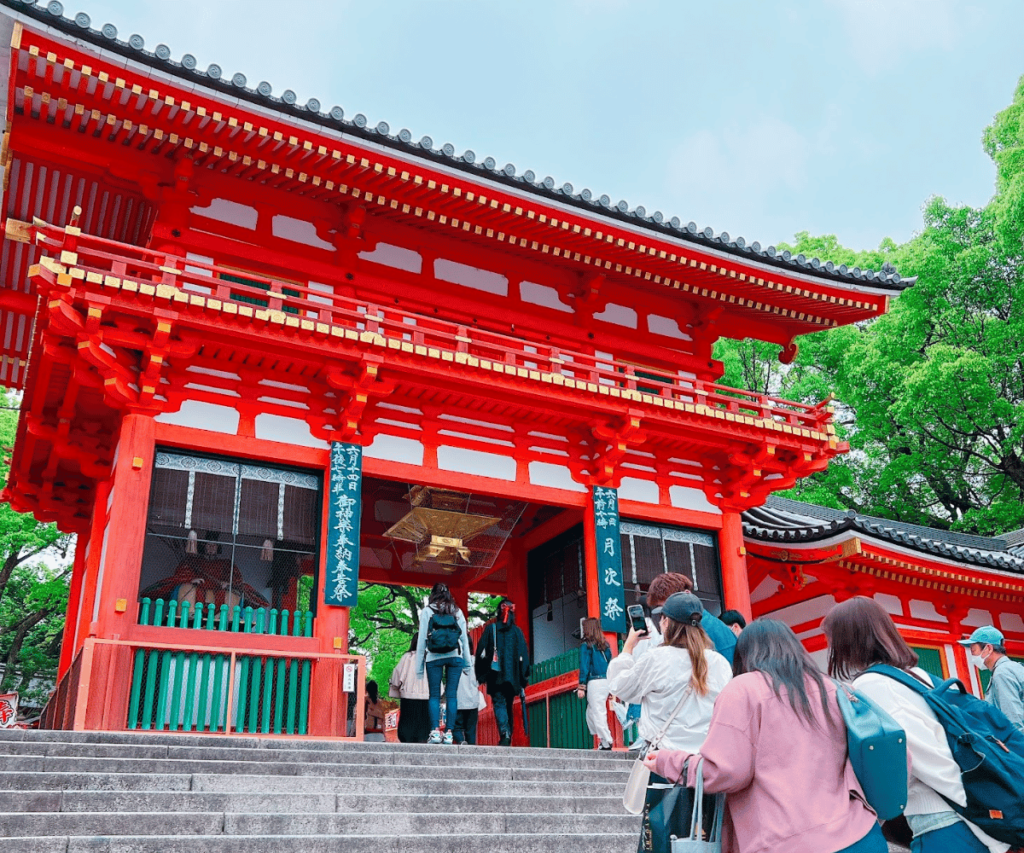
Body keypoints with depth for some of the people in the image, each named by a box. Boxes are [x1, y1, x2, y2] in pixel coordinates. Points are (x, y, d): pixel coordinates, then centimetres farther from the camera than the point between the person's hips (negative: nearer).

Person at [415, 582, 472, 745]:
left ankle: (435, 731, -9)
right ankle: (448, 733, -2)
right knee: (452, 694, 2)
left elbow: (421, 639, 3)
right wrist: (467, 661, 15)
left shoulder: (427, 611, 4)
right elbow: (464, 637, 10)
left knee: (434, 695, 3)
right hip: (455, 657, 1)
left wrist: (419, 665, 6)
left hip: (434, 658, -1)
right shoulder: (457, 611, 10)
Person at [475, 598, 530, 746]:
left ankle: (504, 734, -27)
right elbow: (524, 655, 4)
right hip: (513, 676, 2)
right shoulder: (517, 631, 6)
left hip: (495, 676, -2)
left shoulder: (490, 629, 2)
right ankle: (508, 738, 14)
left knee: (499, 704, -6)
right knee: (508, 706, 13)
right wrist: (524, 677, 9)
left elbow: (481, 652, 1)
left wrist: (480, 675, 6)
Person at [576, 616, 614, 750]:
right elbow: (610, 665, 13)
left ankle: (606, 742, -4)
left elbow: (584, 667, -10)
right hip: (606, 681, 7)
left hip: (594, 682, -7)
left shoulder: (586, 646, -6)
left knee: (598, 713, -2)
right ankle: (602, 739, 11)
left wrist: (581, 687, -8)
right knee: (591, 713, 16)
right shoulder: (605, 645, 12)